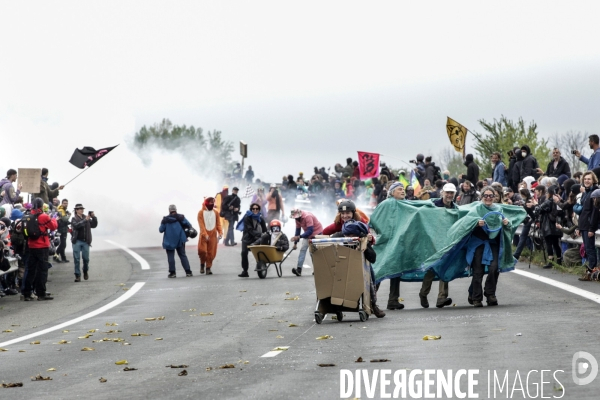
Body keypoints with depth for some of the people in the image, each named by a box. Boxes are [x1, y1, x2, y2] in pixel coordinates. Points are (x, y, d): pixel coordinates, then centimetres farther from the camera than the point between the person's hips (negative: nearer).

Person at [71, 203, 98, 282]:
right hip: (77, 241, -3)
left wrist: (94, 217, -8)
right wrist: (85, 220, -24)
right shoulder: (74, 219, 0)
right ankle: (77, 275, 2)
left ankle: (85, 272, 27)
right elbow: (76, 225, -18)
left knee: (86, 258, 3)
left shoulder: (86, 218, 10)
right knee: (77, 259, -3)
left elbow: (94, 225, 8)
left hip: (85, 241, 3)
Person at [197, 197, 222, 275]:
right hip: (204, 235, -2)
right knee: (202, 250, -12)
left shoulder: (215, 212, 9)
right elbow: (201, 224, -9)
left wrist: (220, 233, -8)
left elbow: (218, 224, 8)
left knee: (211, 252, 0)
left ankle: (208, 268, 9)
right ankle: (202, 263, 14)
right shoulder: (201, 212, 0)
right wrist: (205, 234, -20)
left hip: (213, 235, 2)